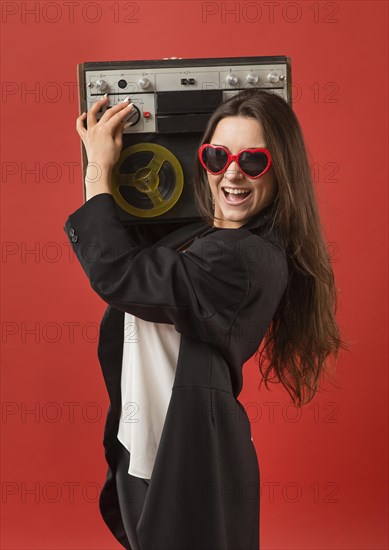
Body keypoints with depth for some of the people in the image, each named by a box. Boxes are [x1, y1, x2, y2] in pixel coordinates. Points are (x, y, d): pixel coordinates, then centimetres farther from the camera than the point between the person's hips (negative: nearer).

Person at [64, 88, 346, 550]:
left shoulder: (247, 261, -26)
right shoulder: (193, 235, 2)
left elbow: (116, 273, -25)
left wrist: (99, 171, -13)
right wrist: (98, 170, 6)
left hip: (188, 469, -8)